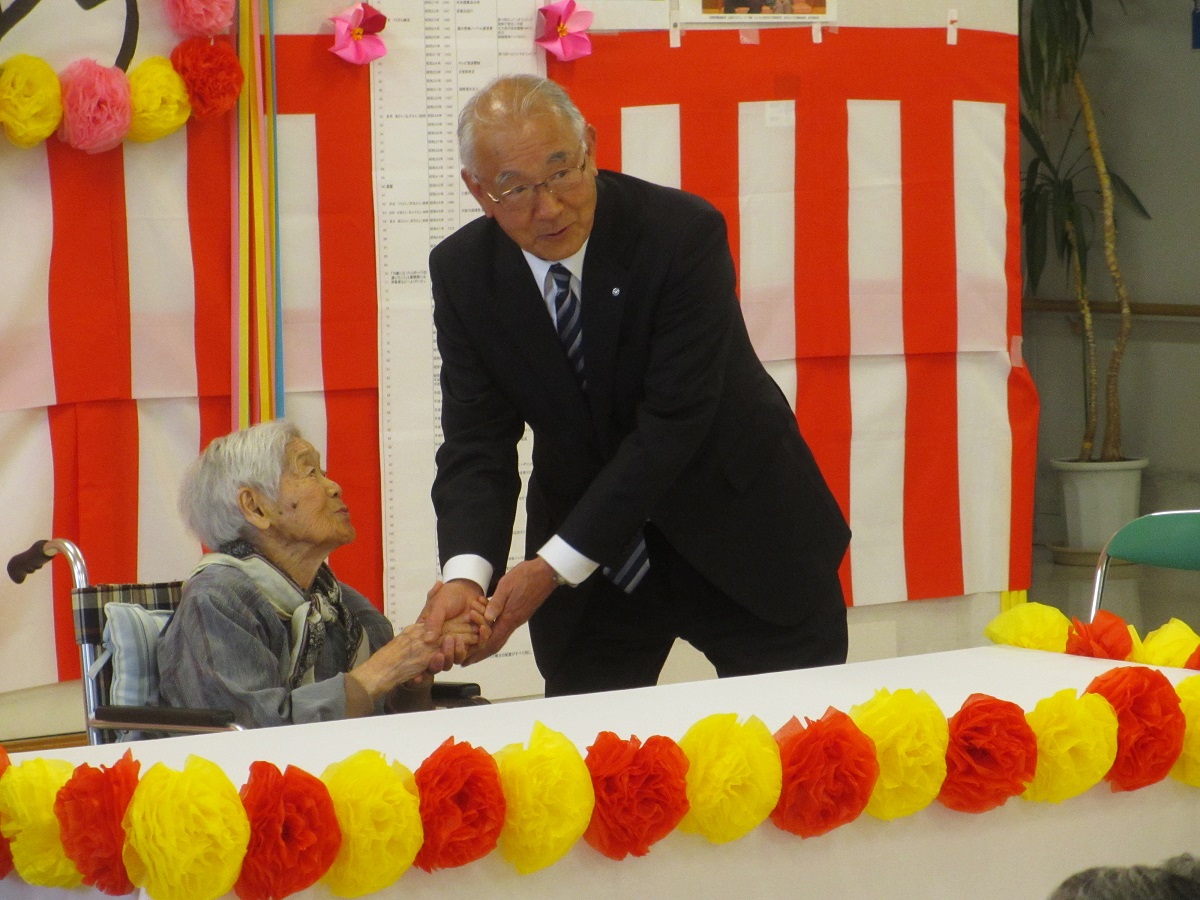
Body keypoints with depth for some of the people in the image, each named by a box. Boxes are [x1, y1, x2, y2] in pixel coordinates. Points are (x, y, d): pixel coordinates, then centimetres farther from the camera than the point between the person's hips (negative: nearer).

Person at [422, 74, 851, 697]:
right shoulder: (463, 272, -9)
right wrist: (466, 572, -31)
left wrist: (555, 565, -29)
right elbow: (477, 440, -11)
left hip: (740, 542, -3)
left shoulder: (683, 233, -22)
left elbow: (673, 422, -25)